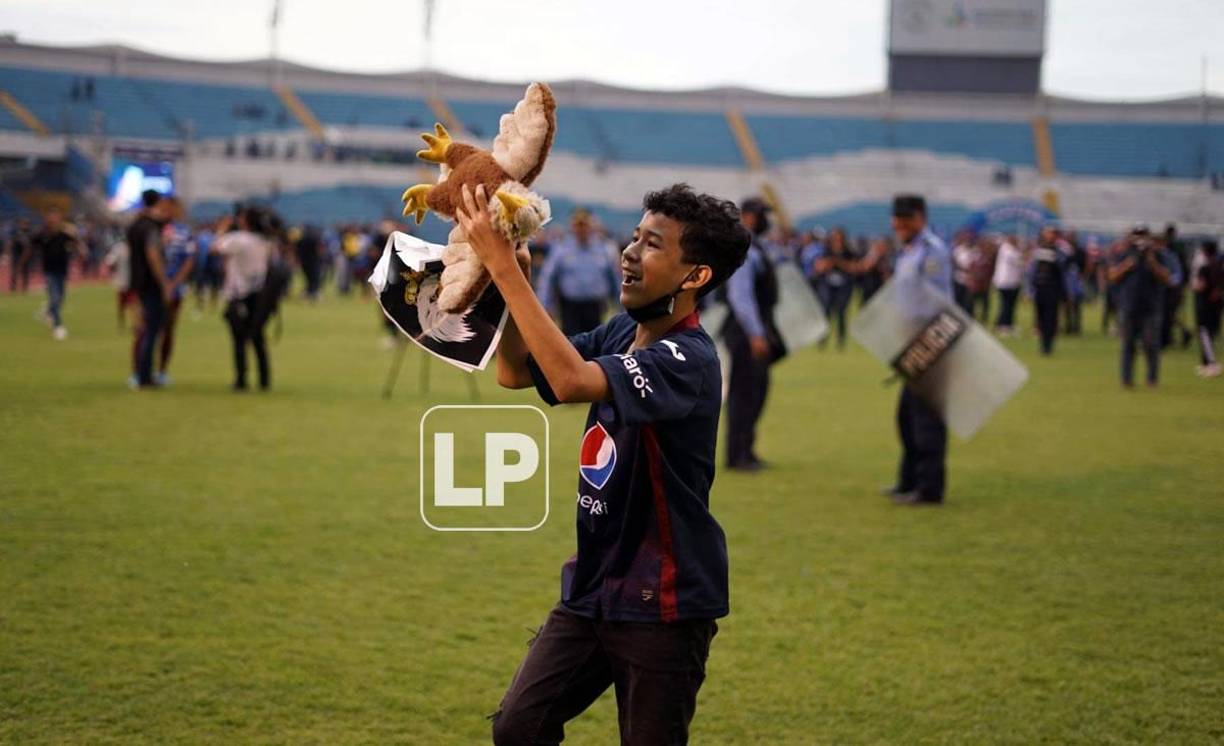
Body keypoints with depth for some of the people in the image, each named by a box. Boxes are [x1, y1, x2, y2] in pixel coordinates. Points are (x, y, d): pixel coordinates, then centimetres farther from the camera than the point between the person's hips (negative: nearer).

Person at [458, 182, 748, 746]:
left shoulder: (687, 361, -21)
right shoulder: (619, 334, 6)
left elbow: (571, 380, -35)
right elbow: (515, 372, 10)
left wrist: (503, 266, -33)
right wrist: (513, 276, -6)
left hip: (661, 603, -8)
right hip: (591, 591, 8)